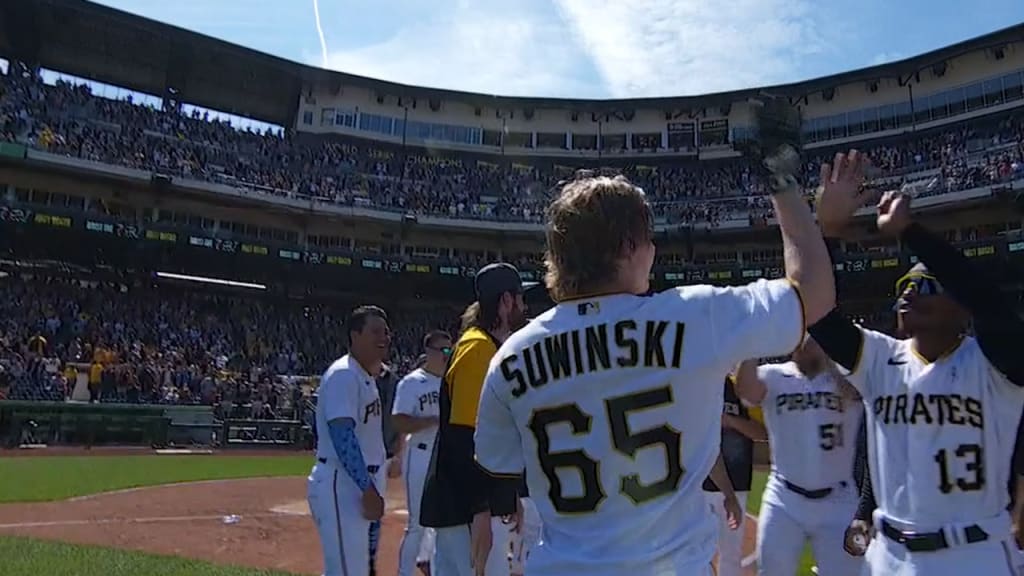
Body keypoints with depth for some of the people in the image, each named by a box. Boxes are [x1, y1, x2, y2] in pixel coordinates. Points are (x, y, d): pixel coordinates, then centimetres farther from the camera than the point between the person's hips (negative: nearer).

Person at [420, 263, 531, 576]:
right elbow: (464, 437, -22)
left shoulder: (494, 349, 16)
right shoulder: (477, 347, -14)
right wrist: (480, 514, -25)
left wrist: (510, 496, 24)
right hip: (468, 508, -10)